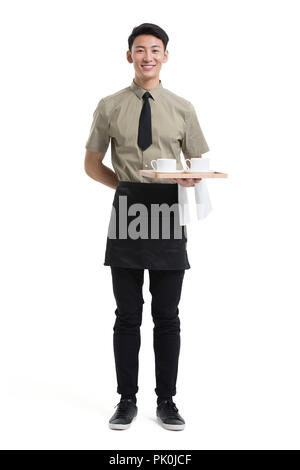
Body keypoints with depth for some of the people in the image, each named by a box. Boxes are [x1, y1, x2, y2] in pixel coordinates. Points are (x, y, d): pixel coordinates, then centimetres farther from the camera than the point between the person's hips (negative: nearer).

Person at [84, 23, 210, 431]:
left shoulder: (183, 109, 9)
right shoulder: (110, 107, 8)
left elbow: (200, 163, 12)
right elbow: (92, 163, 13)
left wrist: (191, 178, -11)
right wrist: (127, 186, 0)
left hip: (168, 211, 0)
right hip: (127, 212, 0)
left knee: (167, 316, 6)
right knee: (128, 315, 5)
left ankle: (167, 402, 17)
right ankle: (127, 400, 17)